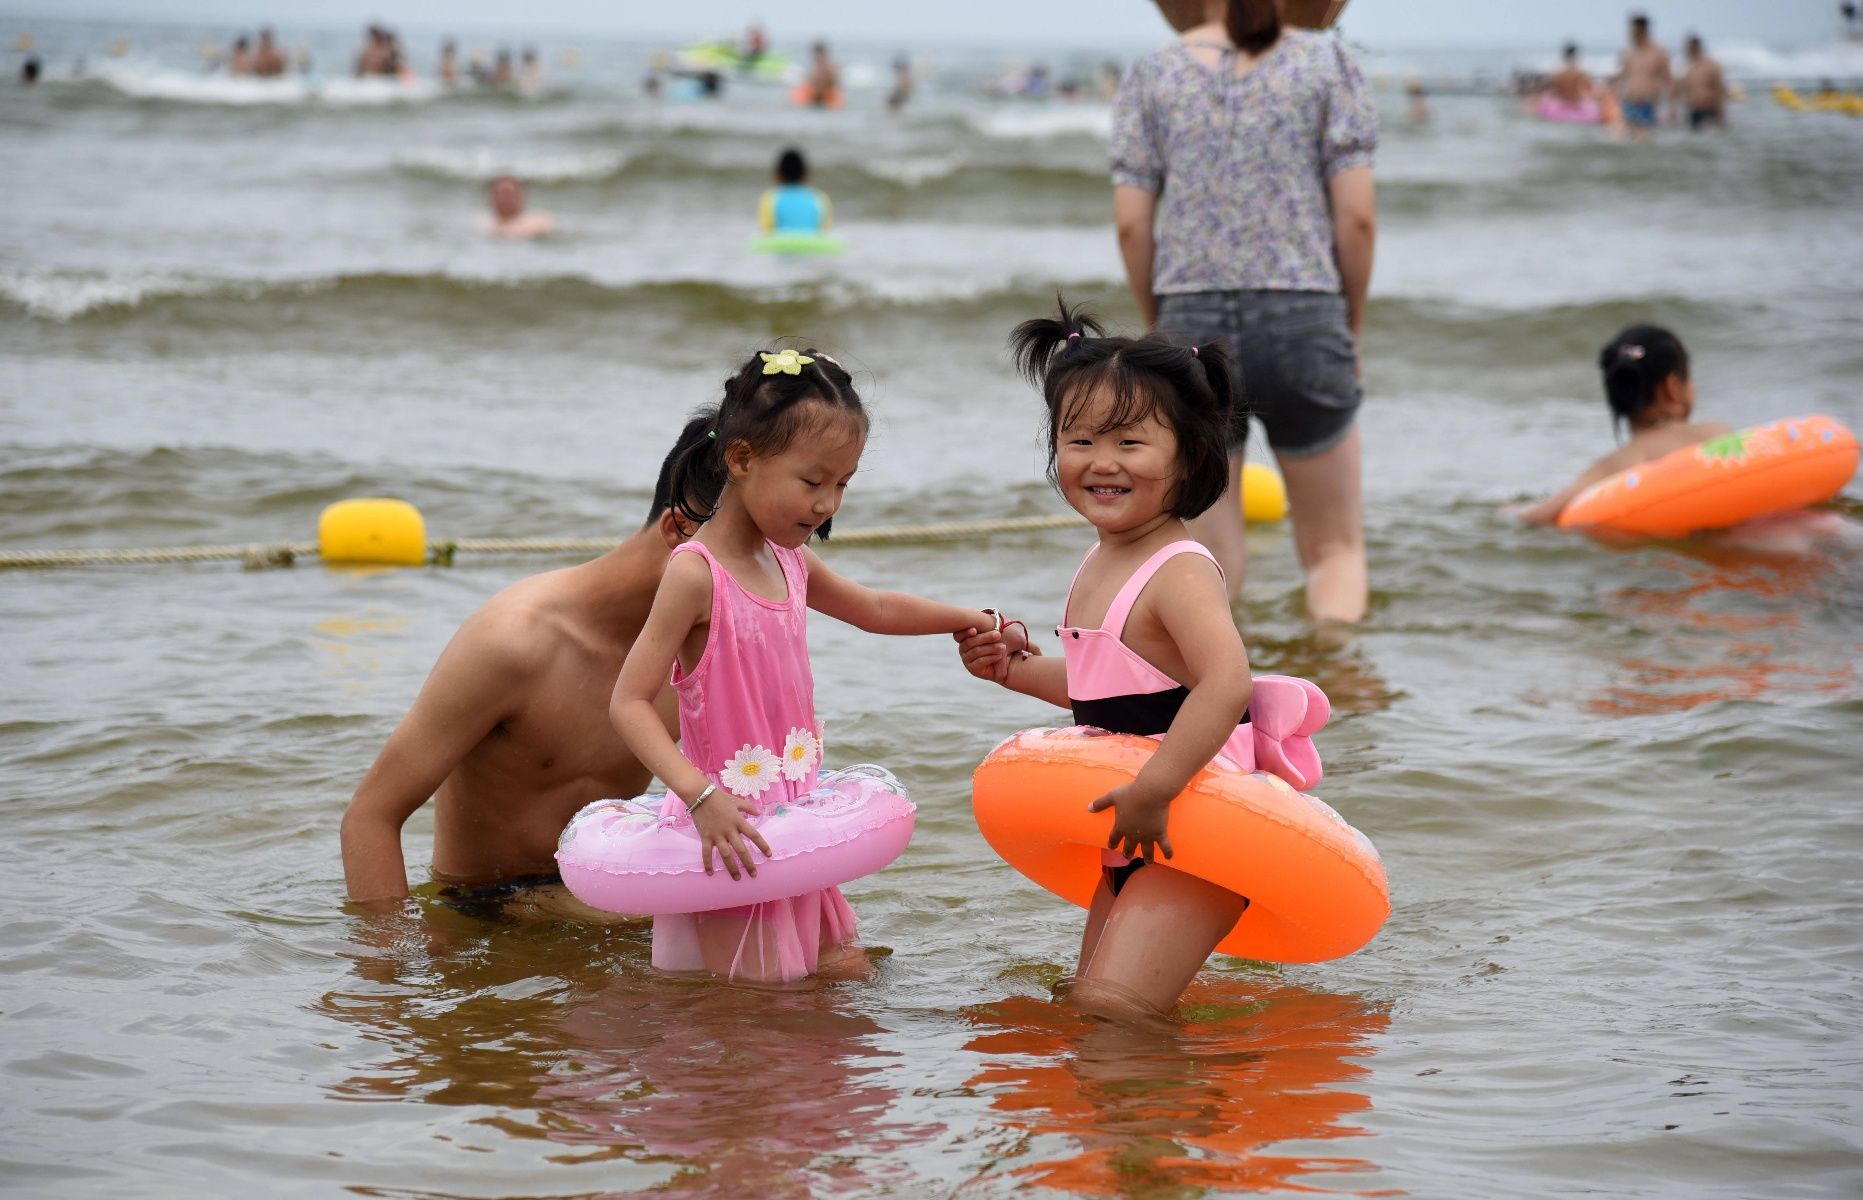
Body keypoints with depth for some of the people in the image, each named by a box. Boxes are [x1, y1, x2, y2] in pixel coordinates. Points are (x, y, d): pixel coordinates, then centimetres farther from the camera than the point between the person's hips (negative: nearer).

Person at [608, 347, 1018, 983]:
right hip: (733, 829, -8)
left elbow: (874, 607, 30)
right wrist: (700, 796, -31)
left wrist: (972, 620, 30)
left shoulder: (789, 561, 8)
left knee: (845, 974, 12)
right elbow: (629, 702, -21)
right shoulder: (697, 573, -17)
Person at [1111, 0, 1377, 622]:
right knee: (1335, 549, 12)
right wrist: (1352, 328, 9)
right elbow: (1357, 215, -3)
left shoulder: (1152, 73, 6)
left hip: (1191, 321, 1)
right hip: (1304, 316, -1)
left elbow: (1131, 225, 1)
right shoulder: (1327, 61, 3)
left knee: (1208, 565, 9)